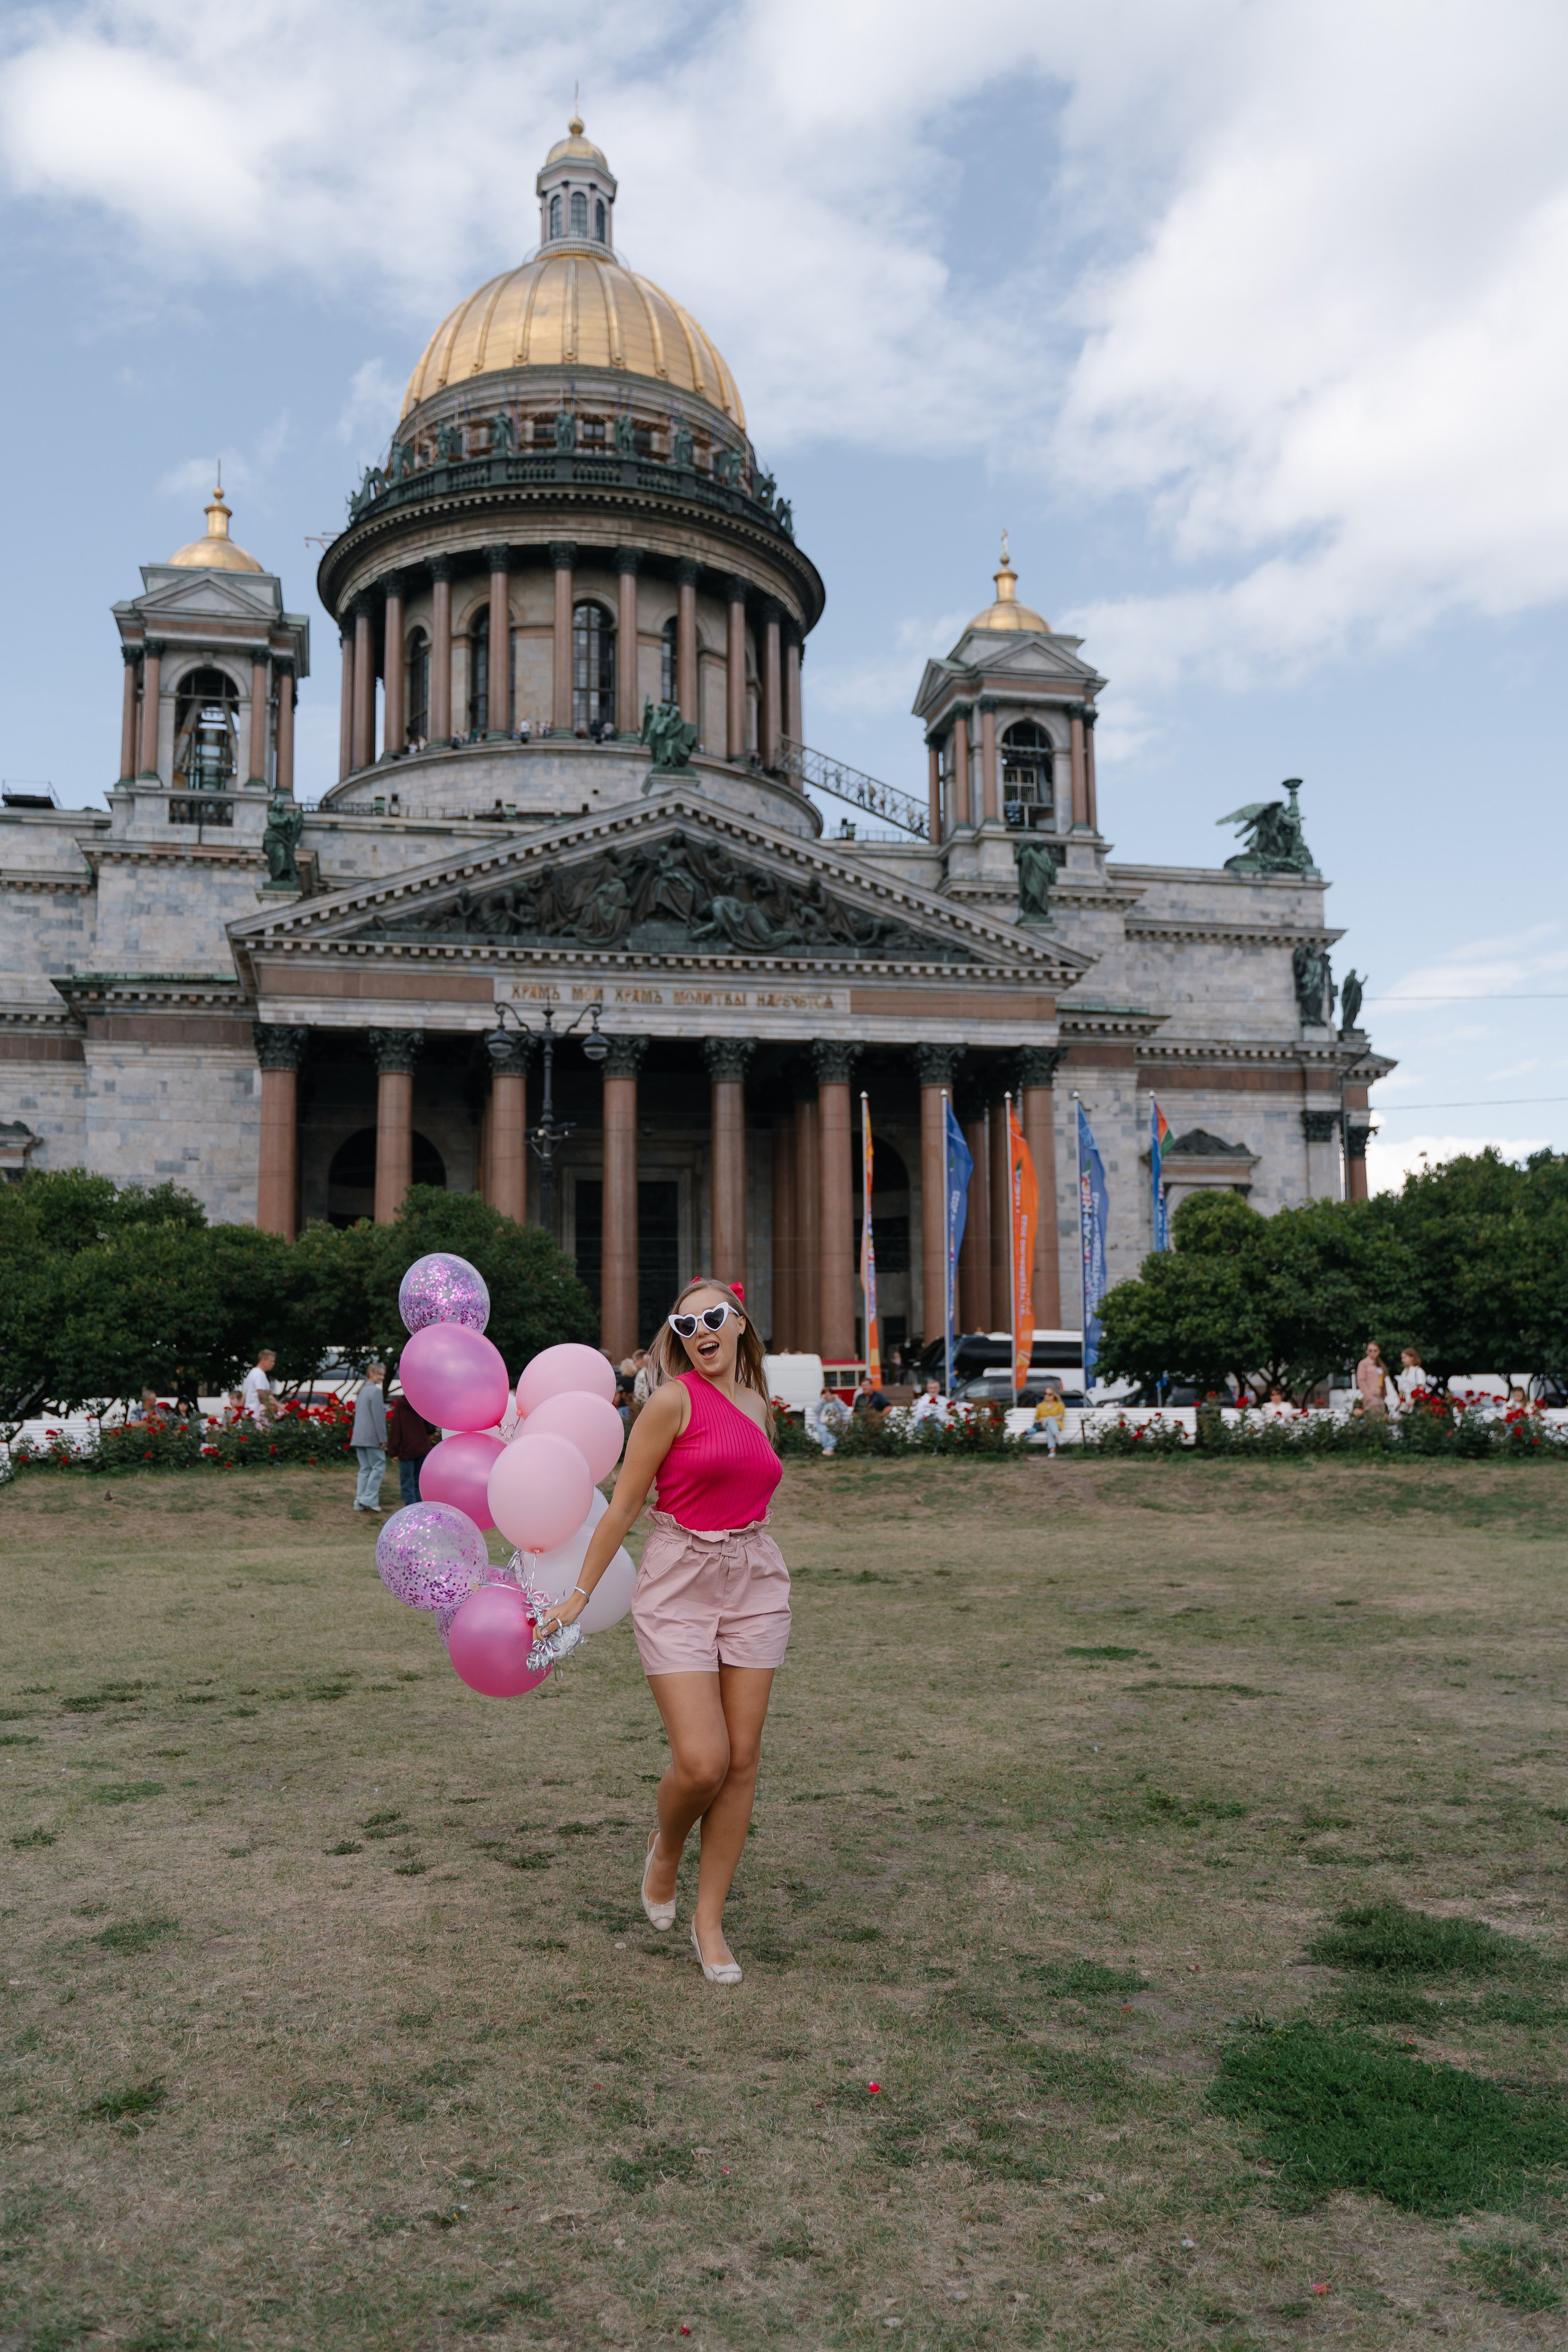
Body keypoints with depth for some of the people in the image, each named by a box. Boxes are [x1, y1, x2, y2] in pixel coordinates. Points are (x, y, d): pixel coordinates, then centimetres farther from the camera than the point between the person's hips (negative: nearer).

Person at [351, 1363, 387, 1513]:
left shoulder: (362, 1391, 16)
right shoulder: (375, 1391, -12)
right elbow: (378, 1417, -15)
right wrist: (383, 1439, -13)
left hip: (359, 1437, 9)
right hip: (372, 1437, -9)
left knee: (365, 1469, 10)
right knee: (378, 1466, -2)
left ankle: (360, 1502, 7)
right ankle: (370, 1499, -7)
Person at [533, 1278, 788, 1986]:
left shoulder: (759, 1406, 10)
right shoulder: (673, 1401, -8)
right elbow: (623, 1506, -4)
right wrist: (580, 1593, -1)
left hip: (756, 1582, 5)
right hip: (679, 1583, -5)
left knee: (741, 1762, 4)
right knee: (700, 1763, -12)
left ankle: (709, 1916, 19)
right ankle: (664, 1849, 22)